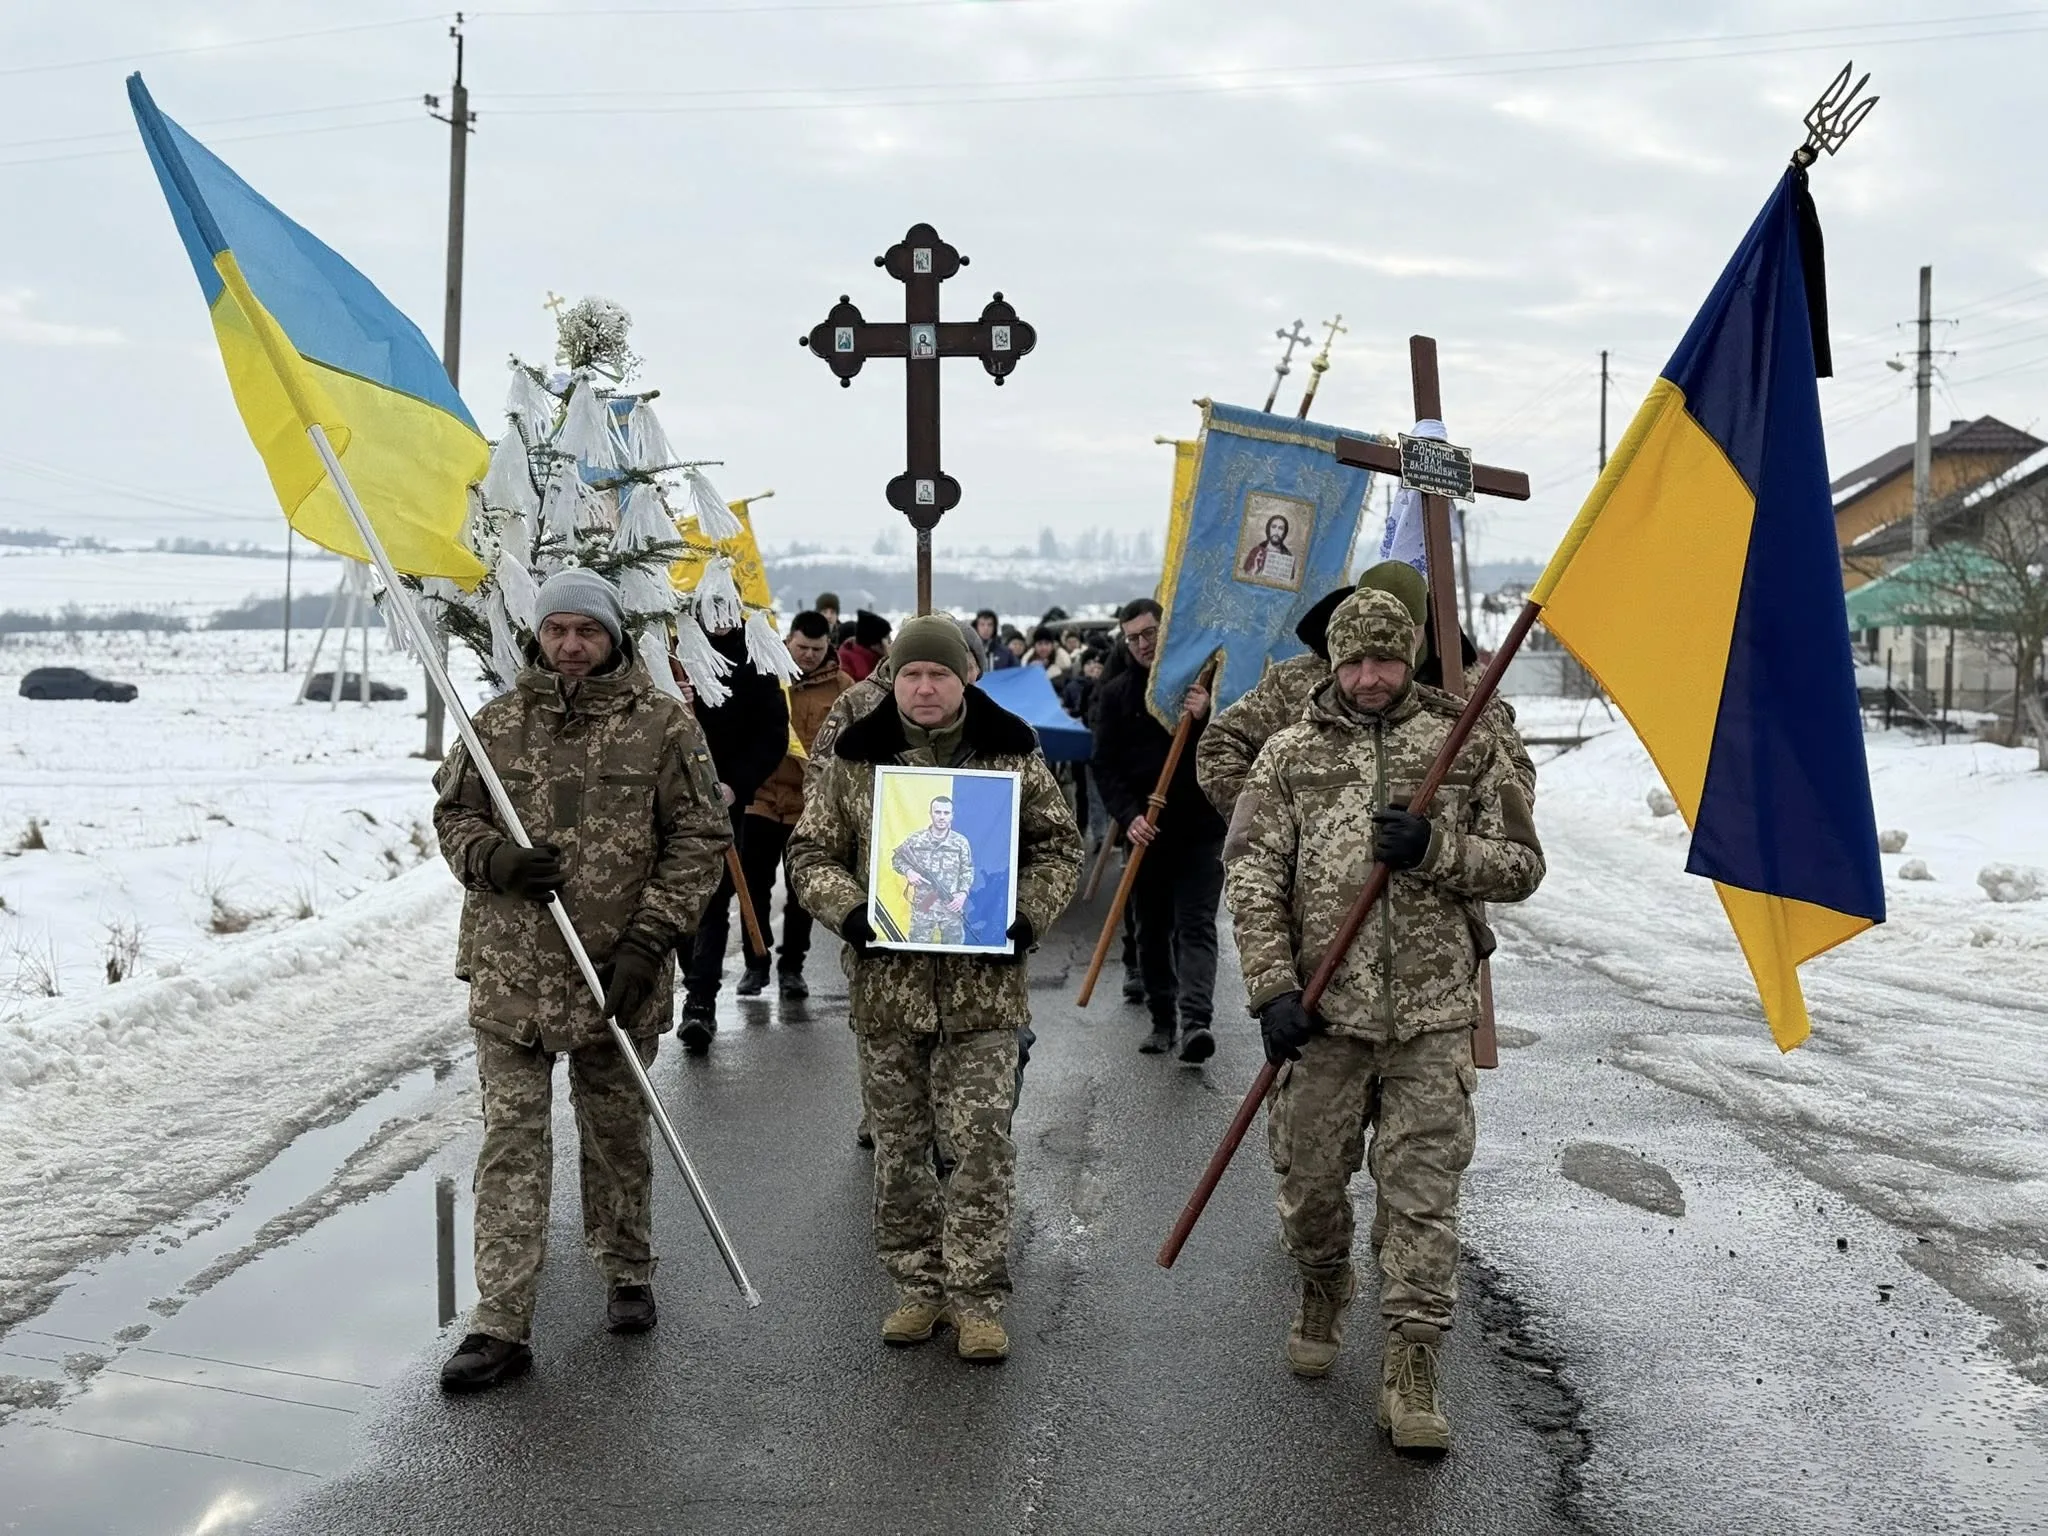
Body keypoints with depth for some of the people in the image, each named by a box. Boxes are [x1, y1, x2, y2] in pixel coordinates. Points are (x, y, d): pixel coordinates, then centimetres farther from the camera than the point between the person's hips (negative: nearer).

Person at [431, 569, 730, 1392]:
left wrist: (650, 937, -13)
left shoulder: (662, 724, -3)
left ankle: (627, 1275, 36)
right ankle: (501, 1326, 3)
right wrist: (492, 859, -9)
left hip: (618, 975, -1)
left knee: (617, 1133, 15)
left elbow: (698, 838, -4)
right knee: (511, 1144, 0)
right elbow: (452, 813, 14)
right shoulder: (498, 723, 4)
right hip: (510, 972, 2)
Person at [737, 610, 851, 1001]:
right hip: (761, 798, 1)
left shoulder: (842, 689, 0)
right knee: (754, 886, 6)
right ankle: (756, 964, 19)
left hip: (813, 805, 0)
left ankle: (791, 967, 19)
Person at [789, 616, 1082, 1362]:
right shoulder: (855, 758, 3)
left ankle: (976, 1299, 9)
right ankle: (917, 1287, 24)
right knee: (899, 1147, 10)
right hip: (887, 982, 2)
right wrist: (848, 911, -11)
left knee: (981, 1144, -3)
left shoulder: (1012, 753, 2)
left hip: (983, 985, -1)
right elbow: (811, 851, 6)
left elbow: (1059, 846, 8)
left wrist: (1028, 915, -8)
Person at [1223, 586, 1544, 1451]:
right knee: (1309, 1183, 12)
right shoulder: (1291, 754, 5)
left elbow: (1522, 865, 5)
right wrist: (1273, 990, -11)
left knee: (1423, 1196, -2)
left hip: (1433, 1015, -1)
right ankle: (1323, 1294, 41)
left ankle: (1411, 1372, 6)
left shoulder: (1467, 748, 5)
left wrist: (1435, 849, -13)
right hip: (1323, 1011, 1)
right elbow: (1252, 879, -1)